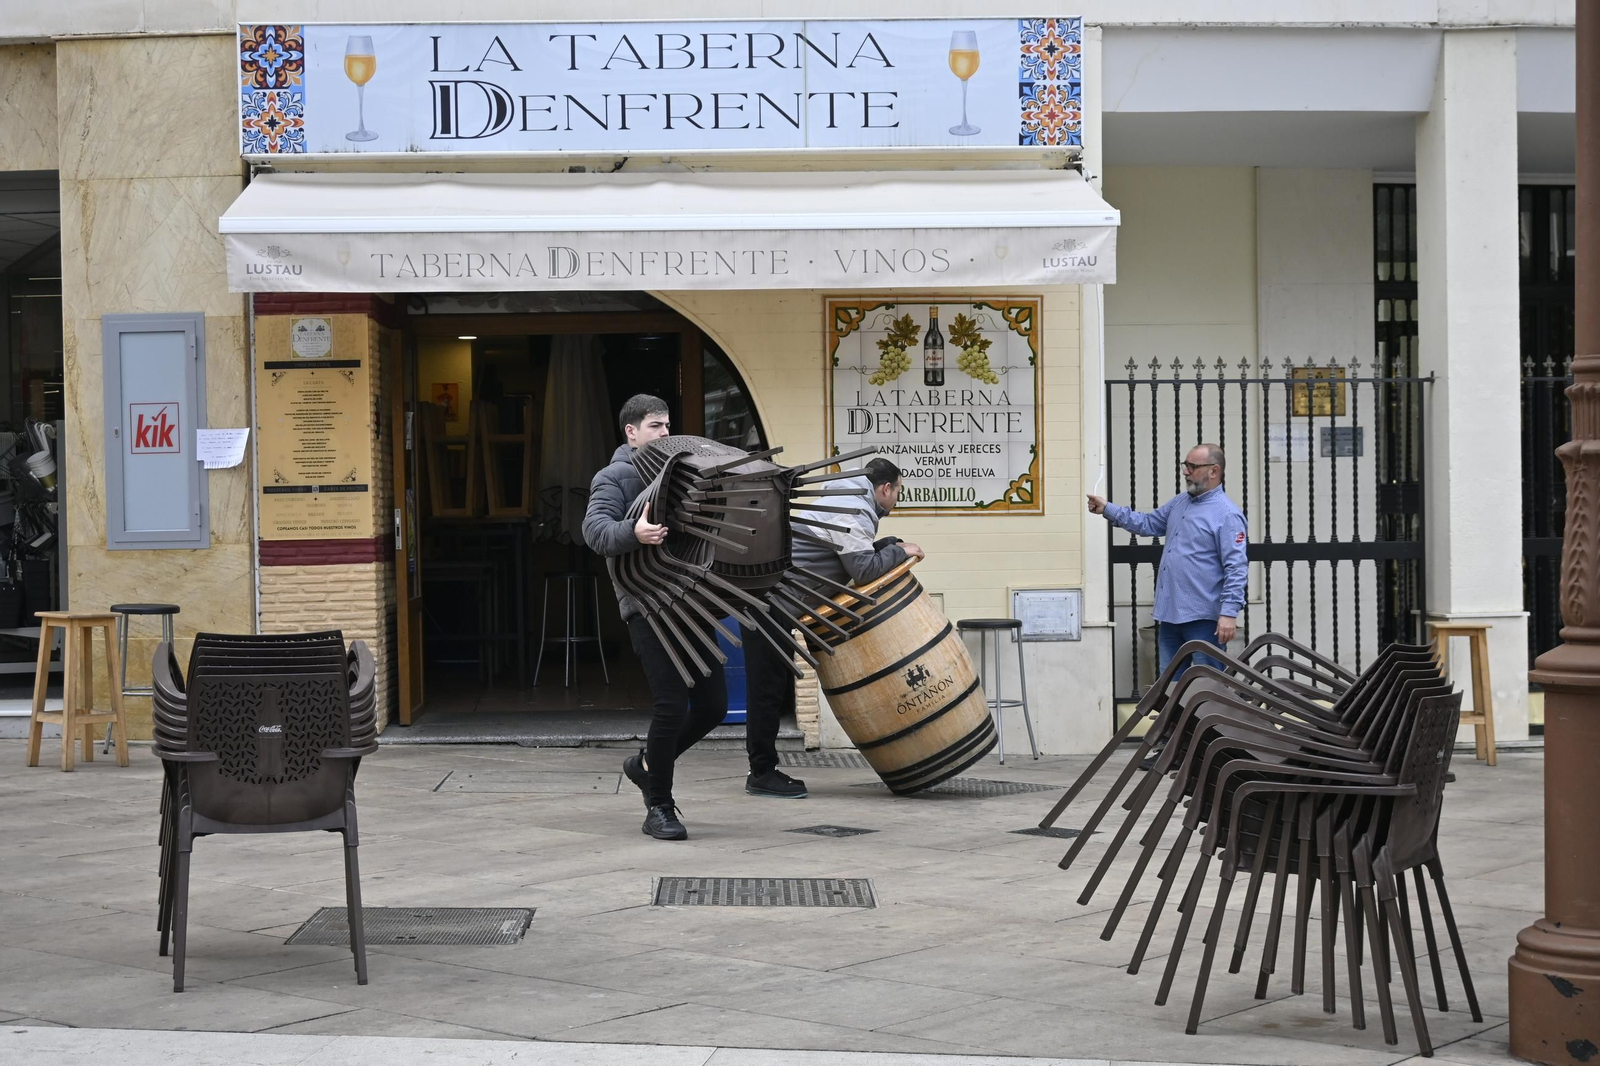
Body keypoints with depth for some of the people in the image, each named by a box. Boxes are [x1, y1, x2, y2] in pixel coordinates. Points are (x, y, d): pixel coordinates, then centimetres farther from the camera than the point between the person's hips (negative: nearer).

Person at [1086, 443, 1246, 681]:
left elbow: (1236, 568, -18)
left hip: (1203, 617, -9)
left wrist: (1229, 612, -24)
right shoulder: (1180, 502, 14)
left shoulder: (1227, 515, -13)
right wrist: (1107, 509, 14)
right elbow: (1148, 524, 22)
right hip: (1170, 614, 9)